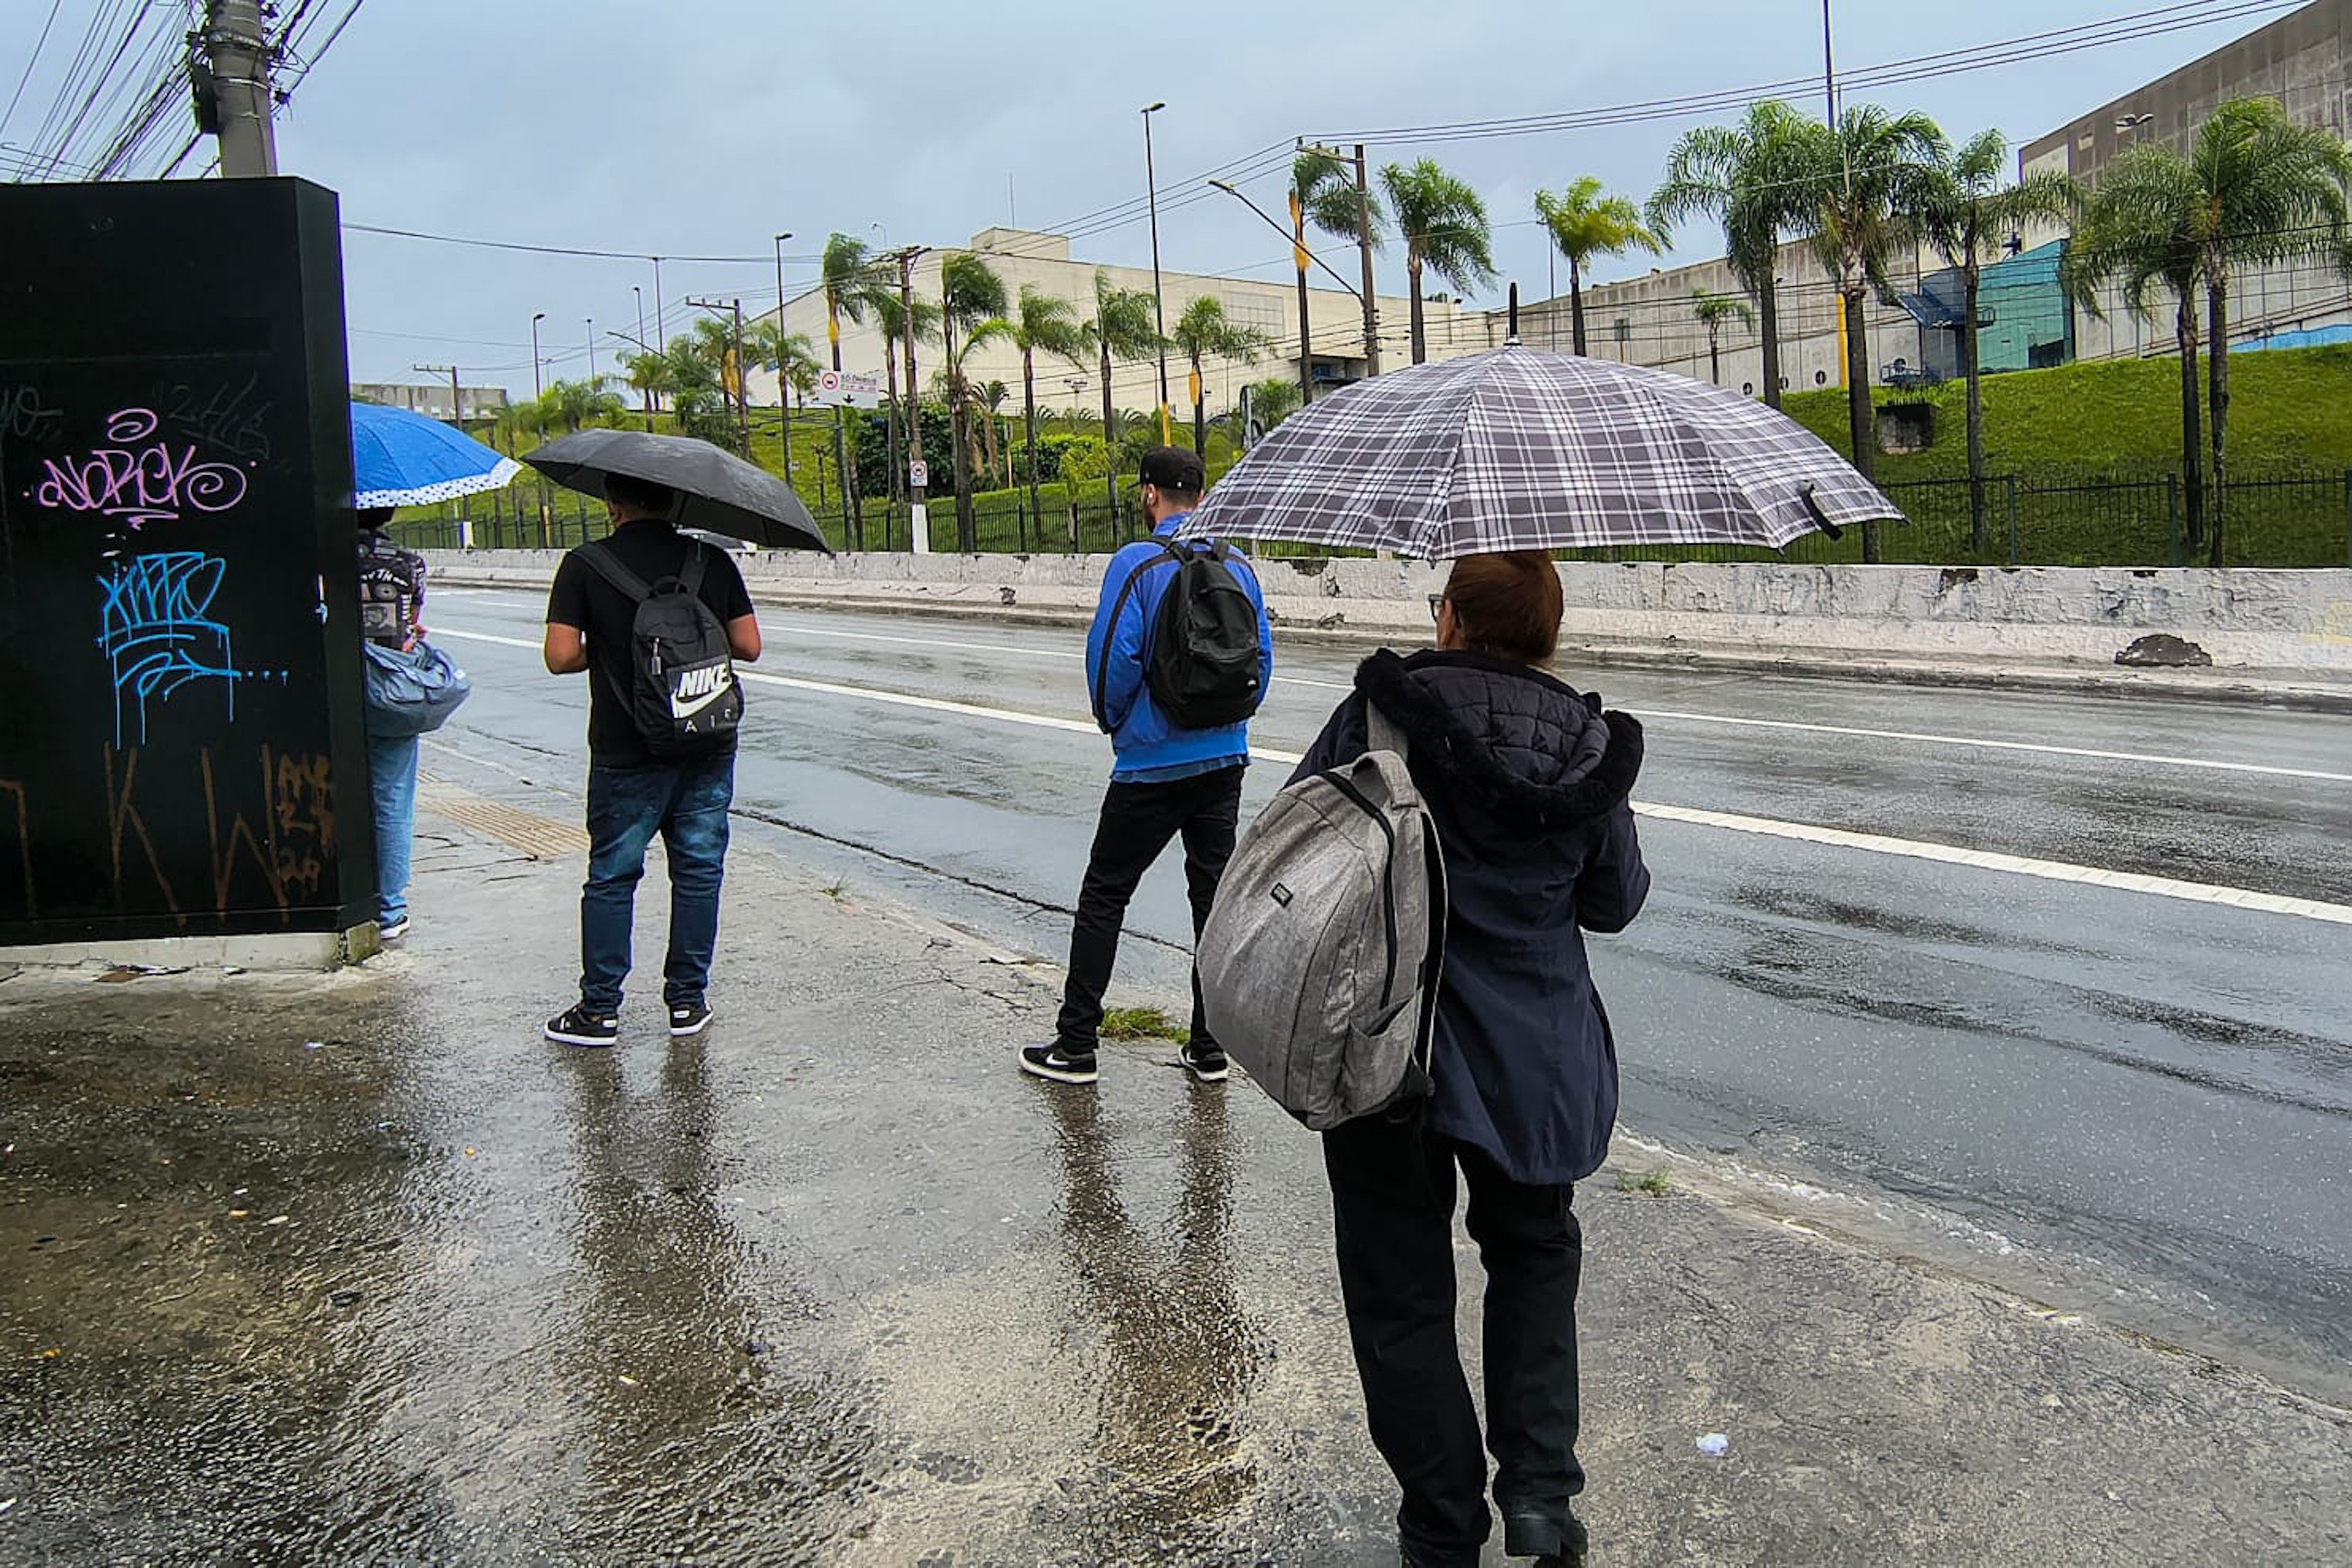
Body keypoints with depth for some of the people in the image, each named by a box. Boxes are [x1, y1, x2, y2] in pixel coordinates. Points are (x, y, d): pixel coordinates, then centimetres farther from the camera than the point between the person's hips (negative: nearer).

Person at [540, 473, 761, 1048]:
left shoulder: (584, 566, -6)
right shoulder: (712, 561, 0)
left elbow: (560, 657, -11)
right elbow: (748, 646, -1)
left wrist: (605, 651, 8)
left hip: (625, 752, -2)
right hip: (708, 744, 2)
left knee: (611, 876, 8)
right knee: (698, 871, 11)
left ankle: (599, 1010, 12)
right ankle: (688, 1000, 16)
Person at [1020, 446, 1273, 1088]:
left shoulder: (1138, 563, -12)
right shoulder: (1238, 566, 4)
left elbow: (1112, 655, -17)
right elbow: (1262, 656, 7)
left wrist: (1114, 721, 0)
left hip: (1151, 764, -5)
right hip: (1224, 758, 5)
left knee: (1103, 895, 6)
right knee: (1214, 896, 11)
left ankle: (1075, 1045, 10)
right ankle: (1210, 1047, 15)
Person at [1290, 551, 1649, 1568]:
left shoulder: (1381, 717, -14)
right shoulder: (1588, 749, -6)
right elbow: (1616, 902, 7)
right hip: (1532, 1056, 3)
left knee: (1400, 1288, 13)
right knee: (1534, 1251, 27)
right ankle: (1539, 1486, 19)